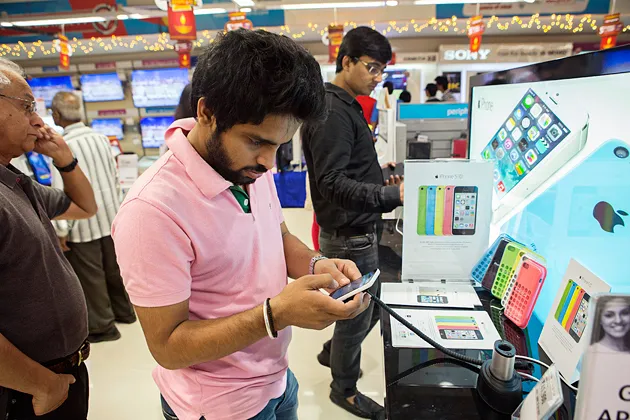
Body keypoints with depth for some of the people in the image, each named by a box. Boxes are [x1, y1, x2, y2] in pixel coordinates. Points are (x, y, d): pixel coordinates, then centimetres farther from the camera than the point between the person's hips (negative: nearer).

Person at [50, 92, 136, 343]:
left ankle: (102, 326, 20)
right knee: (114, 268, 20)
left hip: (83, 225, -6)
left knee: (91, 277, 8)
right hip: (111, 218, 6)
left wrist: (61, 231, -11)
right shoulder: (101, 138, 3)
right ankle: (123, 311, 35)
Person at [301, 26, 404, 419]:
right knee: (357, 314, 8)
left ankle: (332, 353, 46)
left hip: (357, 230, 10)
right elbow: (333, 183, -26)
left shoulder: (344, 106, 13)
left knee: (371, 303, 24)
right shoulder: (332, 112, -20)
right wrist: (393, 195, -31)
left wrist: (381, 173, 11)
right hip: (349, 235, -10)